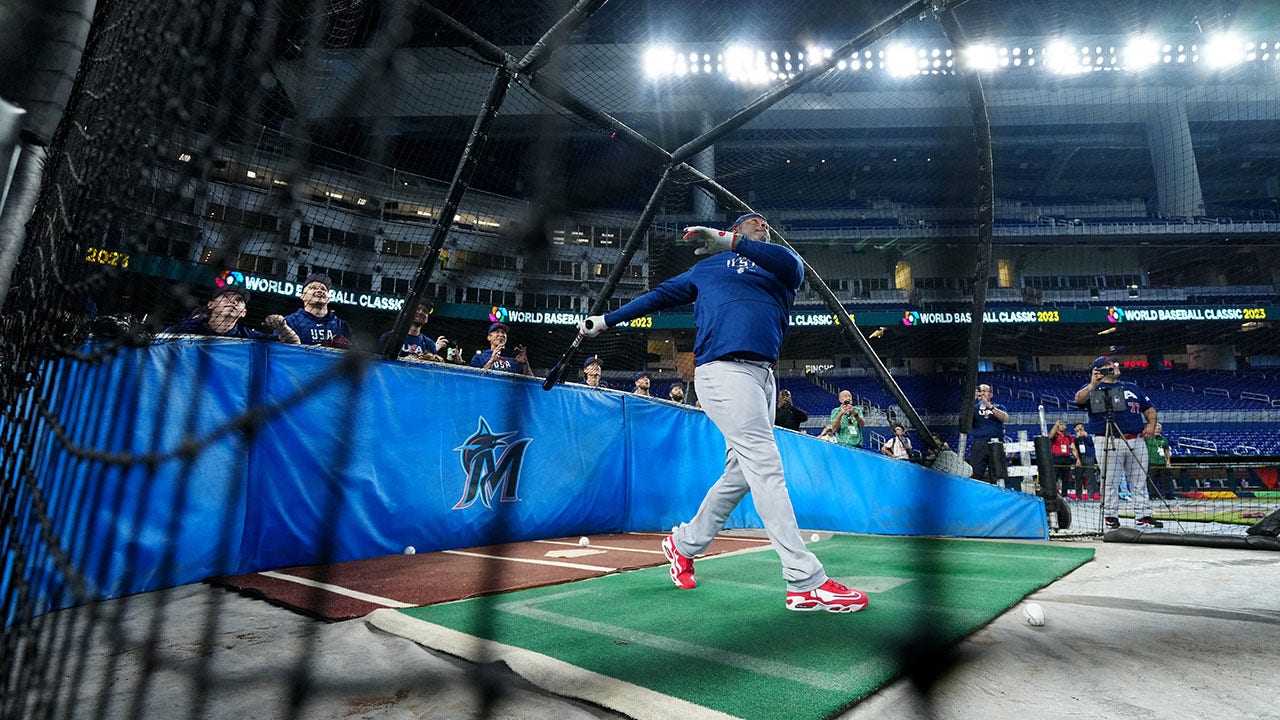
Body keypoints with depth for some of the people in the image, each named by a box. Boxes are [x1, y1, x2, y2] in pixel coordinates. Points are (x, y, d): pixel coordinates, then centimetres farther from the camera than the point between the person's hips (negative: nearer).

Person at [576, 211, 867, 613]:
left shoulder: (781, 272, 22)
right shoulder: (710, 266, 18)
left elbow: (793, 265, -3)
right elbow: (661, 295, 22)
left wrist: (730, 242, -16)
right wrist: (606, 320, 19)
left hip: (764, 376, 6)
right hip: (724, 370, -5)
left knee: (740, 475, 9)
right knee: (766, 469, -13)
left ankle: (683, 545, 29)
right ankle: (807, 584, -14)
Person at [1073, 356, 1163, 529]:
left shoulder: (1132, 388, 22)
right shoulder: (1093, 389, 3)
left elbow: (1149, 409, 22)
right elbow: (1079, 399, -17)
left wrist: (1151, 424, 4)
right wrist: (1092, 385, -30)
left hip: (1137, 441, 5)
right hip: (1109, 442, -5)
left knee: (1139, 482, 8)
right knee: (1110, 482, -2)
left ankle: (1143, 516, 14)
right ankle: (1111, 517, 5)